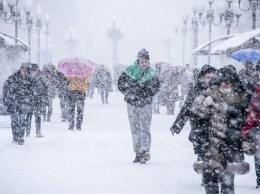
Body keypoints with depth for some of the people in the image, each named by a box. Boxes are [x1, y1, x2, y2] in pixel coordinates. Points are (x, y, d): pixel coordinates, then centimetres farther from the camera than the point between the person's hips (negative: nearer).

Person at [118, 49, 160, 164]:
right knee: (135, 129, 6)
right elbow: (121, 84, 0)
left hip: (145, 104, -2)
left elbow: (156, 88, 1)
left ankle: (146, 152, -12)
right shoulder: (130, 70, -2)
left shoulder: (151, 73, 0)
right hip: (132, 104, 2)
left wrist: (145, 94, -13)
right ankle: (138, 153, 13)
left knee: (145, 129, -11)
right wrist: (130, 94, -11)